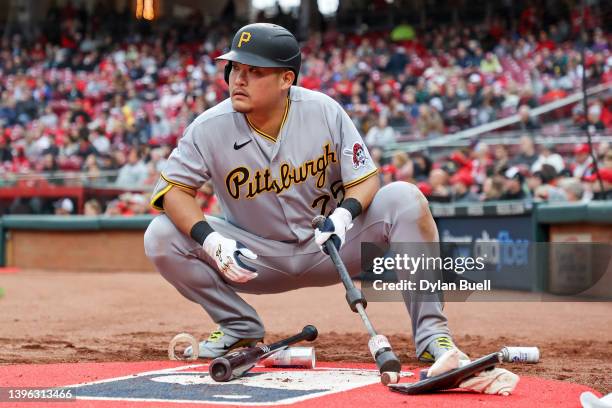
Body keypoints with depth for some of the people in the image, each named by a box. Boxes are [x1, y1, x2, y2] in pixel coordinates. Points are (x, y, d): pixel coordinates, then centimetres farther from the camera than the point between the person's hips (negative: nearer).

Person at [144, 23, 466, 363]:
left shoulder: (325, 111, -13)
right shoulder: (211, 128, -14)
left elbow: (365, 179, -8)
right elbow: (172, 189, -12)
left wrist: (345, 214, -32)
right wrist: (211, 241, -29)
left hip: (329, 245, -1)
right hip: (258, 256, 1)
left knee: (405, 199, -25)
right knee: (162, 237, -19)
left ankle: (431, 333, -20)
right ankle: (240, 328, 1)